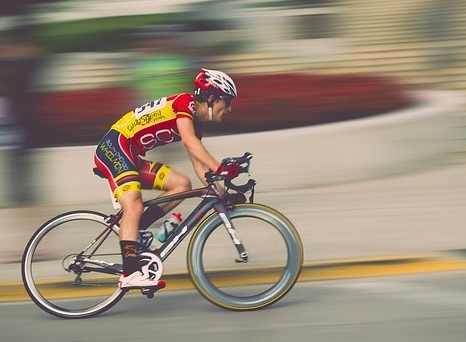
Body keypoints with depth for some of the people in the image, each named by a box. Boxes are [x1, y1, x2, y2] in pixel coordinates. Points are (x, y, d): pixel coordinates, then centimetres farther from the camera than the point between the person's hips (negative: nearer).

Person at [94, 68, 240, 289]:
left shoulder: (196, 123, 16)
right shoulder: (185, 102, -12)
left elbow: (199, 164, 14)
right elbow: (188, 141, -28)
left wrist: (219, 193, 4)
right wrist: (220, 169, -34)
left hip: (131, 157, 10)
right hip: (114, 146, -10)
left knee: (182, 184, 1)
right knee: (134, 206, -23)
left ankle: (132, 232, -1)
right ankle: (130, 274, -28)